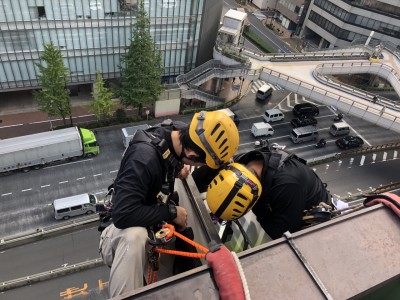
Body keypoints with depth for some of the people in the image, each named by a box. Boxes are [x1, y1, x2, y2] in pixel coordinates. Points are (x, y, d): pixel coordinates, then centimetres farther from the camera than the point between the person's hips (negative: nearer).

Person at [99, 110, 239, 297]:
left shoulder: (172, 137, -11)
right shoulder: (144, 158, -35)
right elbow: (123, 214, -39)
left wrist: (177, 169, -5)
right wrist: (171, 212, -30)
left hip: (151, 219, 10)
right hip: (130, 223, -10)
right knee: (134, 237, -39)